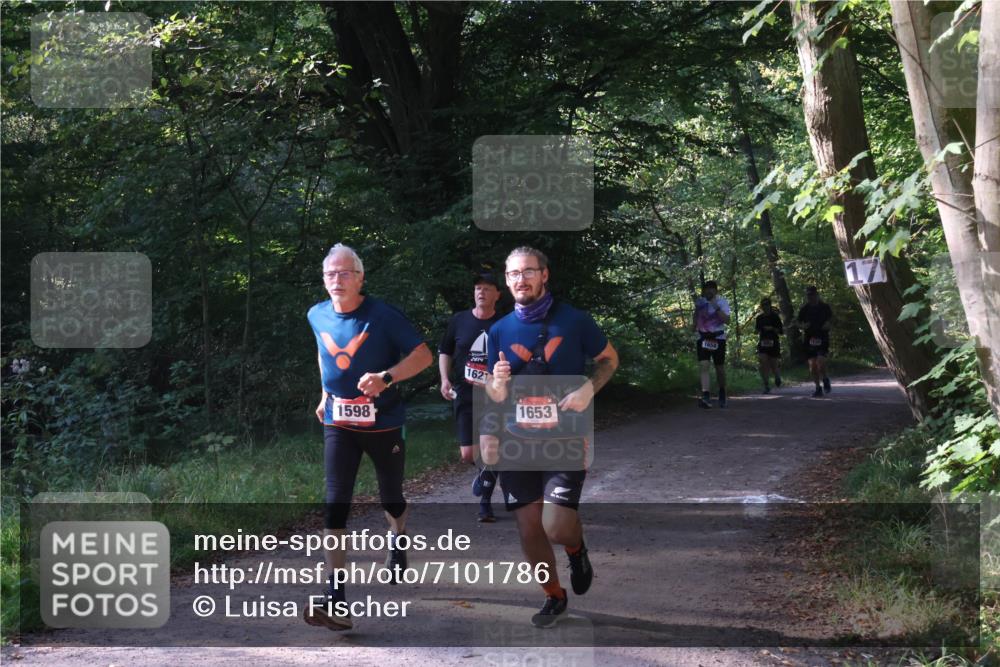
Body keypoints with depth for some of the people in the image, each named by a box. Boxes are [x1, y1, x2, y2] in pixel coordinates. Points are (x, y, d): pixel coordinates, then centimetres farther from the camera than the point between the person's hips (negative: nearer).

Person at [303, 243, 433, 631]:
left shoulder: (382, 316, -14)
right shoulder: (317, 316, 1)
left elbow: (423, 355, -15)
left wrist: (386, 377, -29)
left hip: (383, 422, -2)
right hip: (338, 424, 2)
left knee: (391, 499, 13)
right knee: (335, 506, -11)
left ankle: (397, 543, 51)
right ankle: (335, 600, -17)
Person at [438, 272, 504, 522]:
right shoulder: (459, 321, 3)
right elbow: (444, 351, 15)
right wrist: (445, 379, 1)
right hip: (465, 396, 2)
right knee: (468, 455, -2)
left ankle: (486, 502, 14)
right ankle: (484, 472, 33)